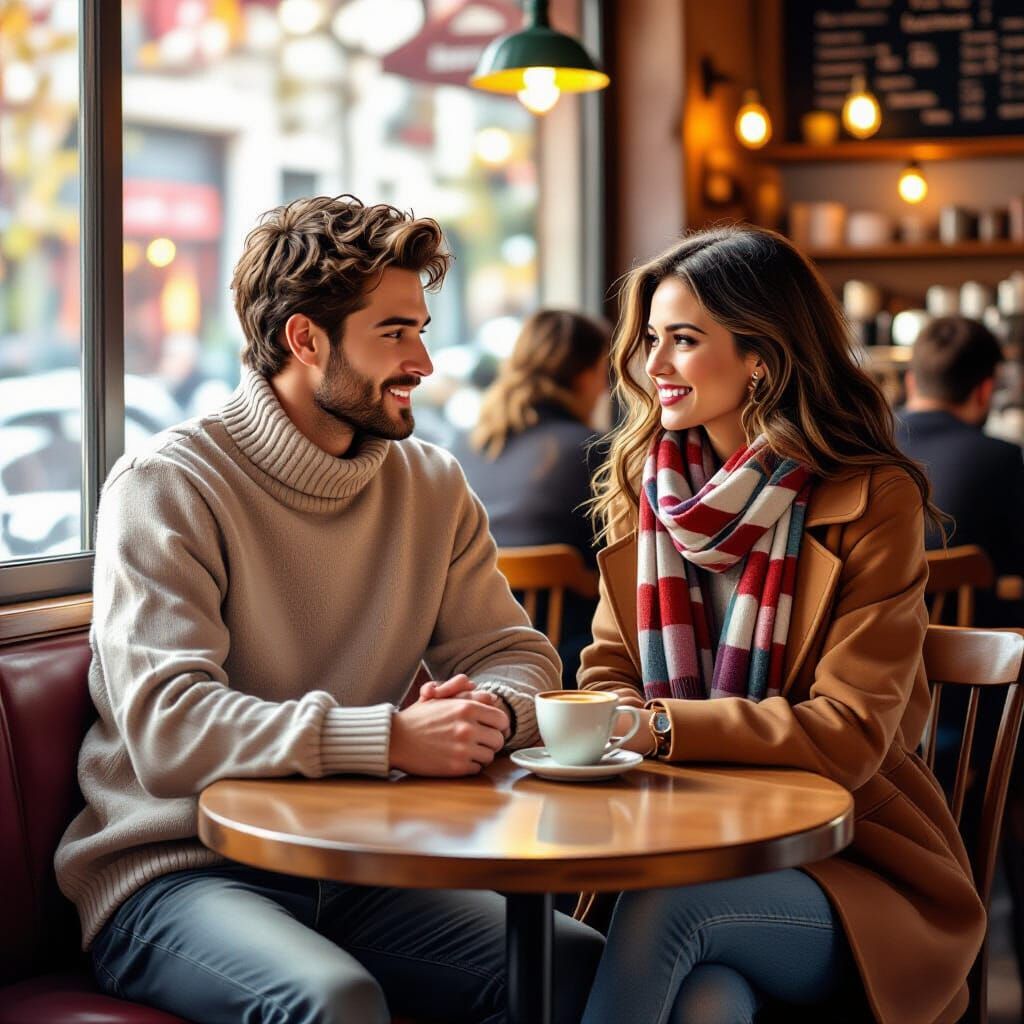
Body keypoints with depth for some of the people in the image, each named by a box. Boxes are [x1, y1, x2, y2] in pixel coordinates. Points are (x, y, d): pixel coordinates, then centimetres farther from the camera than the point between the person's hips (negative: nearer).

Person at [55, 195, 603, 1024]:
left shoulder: (433, 485, 9)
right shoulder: (167, 488, -10)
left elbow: (515, 653, 10)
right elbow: (167, 727, -21)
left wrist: (492, 708, -15)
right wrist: (392, 737, -29)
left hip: (356, 865, 6)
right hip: (176, 868, -5)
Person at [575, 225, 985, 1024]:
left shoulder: (873, 502, -7)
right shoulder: (642, 483, 10)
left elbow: (849, 734, -12)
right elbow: (611, 667, 11)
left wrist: (662, 727, -20)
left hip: (850, 863, -2)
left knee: (660, 909, -33)